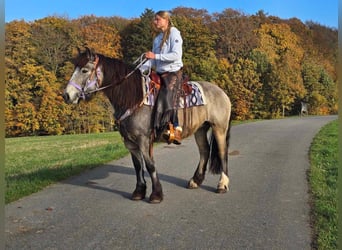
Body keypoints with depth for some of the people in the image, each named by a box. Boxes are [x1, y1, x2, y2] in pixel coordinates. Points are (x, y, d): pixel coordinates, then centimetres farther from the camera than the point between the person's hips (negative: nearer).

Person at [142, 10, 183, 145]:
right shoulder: (157, 37, 18)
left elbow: (176, 55, -18)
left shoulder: (173, 33, -4)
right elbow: (153, 59, 16)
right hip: (159, 73, 8)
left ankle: (176, 130, -17)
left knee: (168, 98, -22)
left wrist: (155, 56, -20)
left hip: (173, 72, -8)